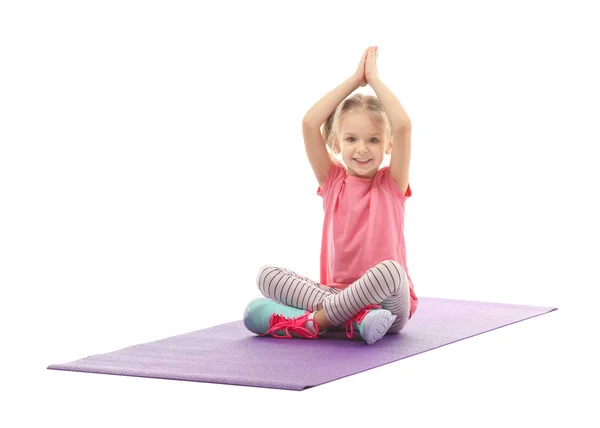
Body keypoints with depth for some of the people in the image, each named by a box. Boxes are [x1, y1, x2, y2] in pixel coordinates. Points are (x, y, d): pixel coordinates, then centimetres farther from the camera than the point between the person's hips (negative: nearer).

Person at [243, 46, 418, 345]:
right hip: (335, 293, 3)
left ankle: (314, 321, -25)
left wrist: (374, 79, -4)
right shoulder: (332, 181, 9)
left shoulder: (391, 184, 2)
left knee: (390, 269, -37)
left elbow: (403, 126, -15)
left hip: (389, 304, -3)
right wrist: (355, 79, -1)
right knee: (267, 275, -17)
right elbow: (309, 124, -4)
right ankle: (354, 316, -32)